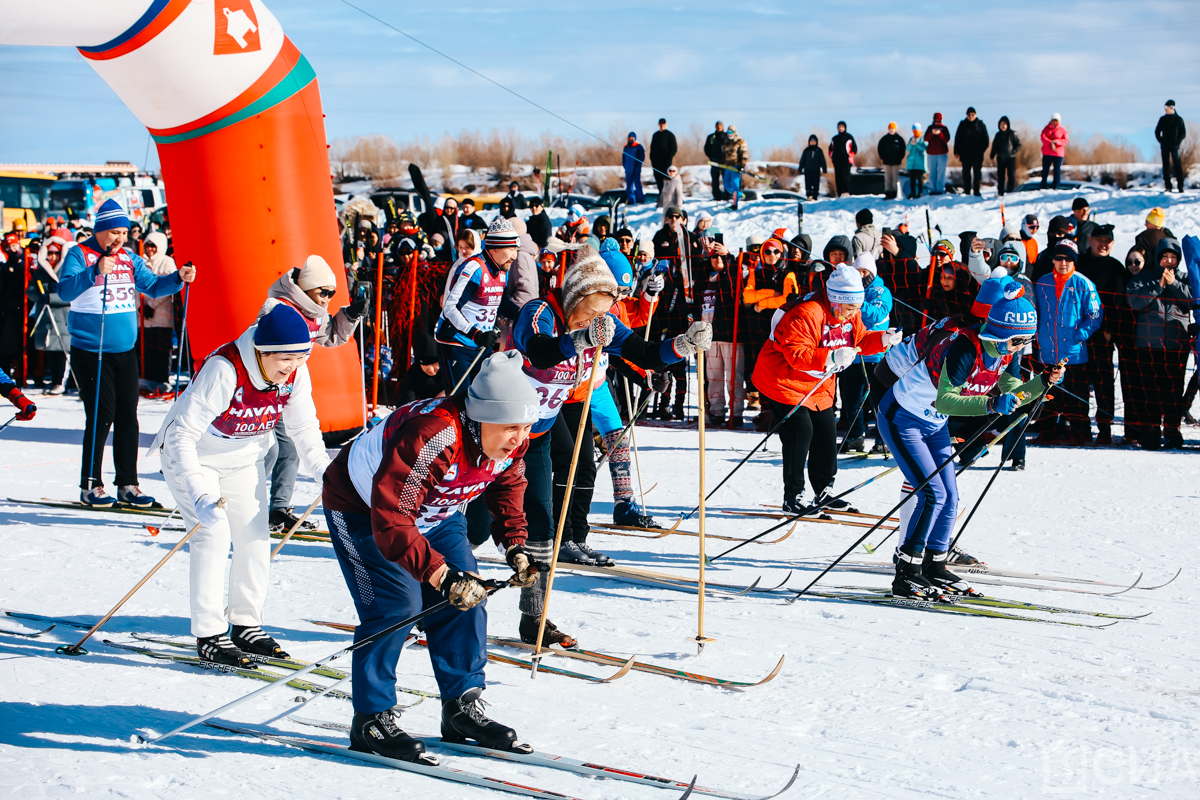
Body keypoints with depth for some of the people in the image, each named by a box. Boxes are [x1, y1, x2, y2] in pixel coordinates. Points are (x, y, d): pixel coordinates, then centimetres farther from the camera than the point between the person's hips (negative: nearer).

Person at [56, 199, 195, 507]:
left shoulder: (128, 258, 10)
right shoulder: (79, 255, -7)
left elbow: (152, 286, 10)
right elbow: (66, 290, -23)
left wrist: (178, 278, -8)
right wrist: (95, 271, -38)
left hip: (125, 352, 6)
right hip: (90, 352, -6)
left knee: (128, 417, 6)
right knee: (101, 416, -6)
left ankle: (128, 485, 13)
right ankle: (90, 485, 4)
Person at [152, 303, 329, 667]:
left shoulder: (295, 373, -18)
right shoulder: (223, 370, -36)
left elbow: (304, 430, -4)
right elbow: (183, 436, -37)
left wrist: (324, 472, -20)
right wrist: (200, 496, -46)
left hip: (245, 459, 6)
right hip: (193, 456, -6)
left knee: (256, 535, 2)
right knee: (214, 534, -17)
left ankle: (246, 626, 16)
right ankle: (210, 636, -11)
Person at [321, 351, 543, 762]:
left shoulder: (509, 442, -17)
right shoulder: (429, 438, -41)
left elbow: (507, 489, 5)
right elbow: (391, 521, -44)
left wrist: (515, 546, -10)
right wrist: (441, 574, -50)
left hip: (435, 513, 8)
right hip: (362, 508, -7)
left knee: (467, 596, -2)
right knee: (397, 603, -18)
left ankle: (462, 708, 9)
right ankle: (371, 720, -6)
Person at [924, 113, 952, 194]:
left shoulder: (944, 128, 6)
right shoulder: (930, 128, 9)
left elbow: (947, 139, -6)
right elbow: (926, 139, -3)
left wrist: (939, 133, -21)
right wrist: (932, 133, -21)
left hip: (942, 154, -1)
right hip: (932, 153, 1)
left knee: (941, 172, -4)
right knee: (932, 172, 1)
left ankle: (940, 189, -3)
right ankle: (932, 189, 3)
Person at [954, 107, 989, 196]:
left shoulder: (981, 124, 4)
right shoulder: (963, 124, 5)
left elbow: (985, 138, 7)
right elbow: (958, 138, 7)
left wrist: (984, 148, -8)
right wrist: (957, 151, 1)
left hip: (977, 154, -1)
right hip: (965, 153, 1)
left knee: (977, 172, -1)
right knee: (966, 172, 4)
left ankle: (976, 191, 3)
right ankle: (966, 190, 10)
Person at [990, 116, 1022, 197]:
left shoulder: (1012, 134, -3)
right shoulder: (998, 135, 8)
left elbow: (1018, 144, 0)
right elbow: (994, 146, 12)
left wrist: (1014, 152, -13)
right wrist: (992, 156, 4)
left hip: (1010, 158, -3)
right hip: (1000, 158, 3)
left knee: (1011, 175, -2)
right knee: (1000, 175, 4)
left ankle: (1011, 191, 3)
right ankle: (1000, 192, 9)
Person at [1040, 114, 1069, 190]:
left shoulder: (1062, 130, 5)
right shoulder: (1046, 129, 9)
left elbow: (1065, 140, -4)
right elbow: (1043, 138, -6)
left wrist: (1056, 142, -21)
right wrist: (1050, 143, -23)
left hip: (1058, 153, -2)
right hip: (1046, 153, 2)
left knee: (1057, 170, -3)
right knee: (1045, 170, 4)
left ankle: (1055, 187, -1)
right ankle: (1043, 186, 12)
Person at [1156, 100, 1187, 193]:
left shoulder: (1178, 119, 1)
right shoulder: (1162, 119, 9)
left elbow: (1183, 133, 2)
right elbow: (1157, 131, 14)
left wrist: (1177, 143, -9)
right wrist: (1161, 141, 1)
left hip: (1174, 147, -3)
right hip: (1164, 147, 3)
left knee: (1177, 166, -7)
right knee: (1166, 166, 3)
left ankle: (1180, 187, -7)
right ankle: (1168, 187, 7)